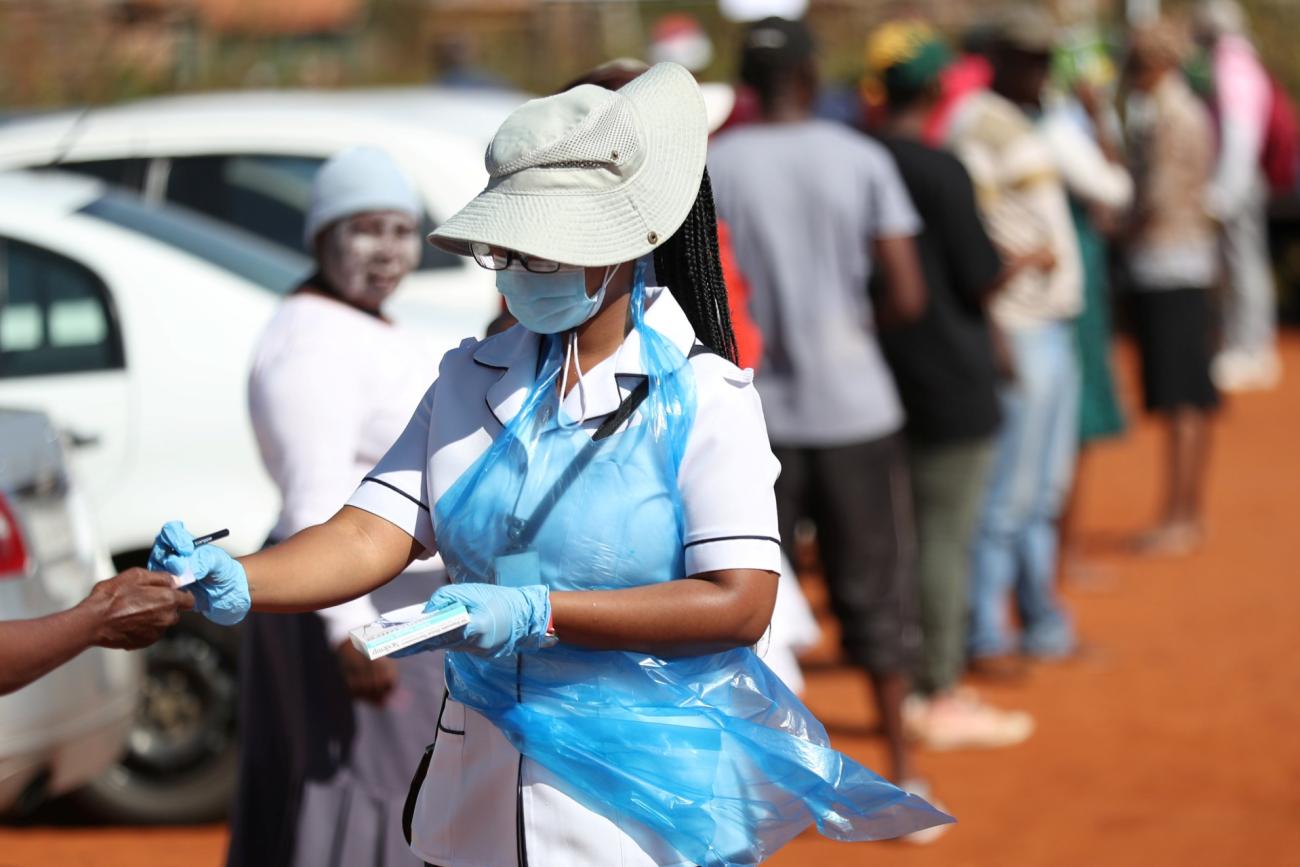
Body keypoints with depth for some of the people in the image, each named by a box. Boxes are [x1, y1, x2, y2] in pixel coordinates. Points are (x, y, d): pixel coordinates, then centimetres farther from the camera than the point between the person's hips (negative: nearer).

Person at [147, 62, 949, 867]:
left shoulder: (702, 398, -10)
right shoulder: (470, 380, 4)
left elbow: (740, 603, -19)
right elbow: (370, 537, -6)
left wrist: (537, 614, -27)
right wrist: (238, 583, -26)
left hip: (652, 803, -4)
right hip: (482, 795, 4)